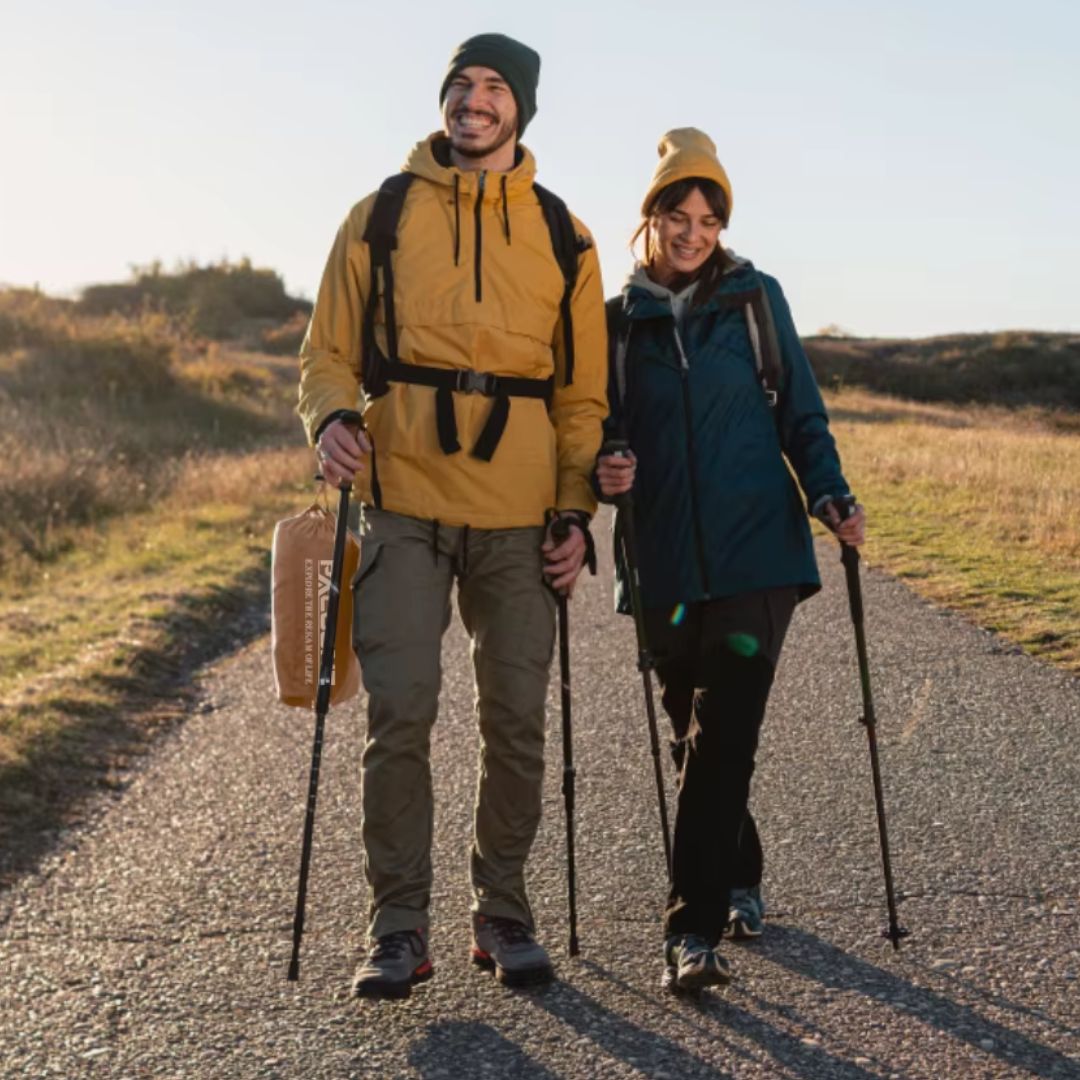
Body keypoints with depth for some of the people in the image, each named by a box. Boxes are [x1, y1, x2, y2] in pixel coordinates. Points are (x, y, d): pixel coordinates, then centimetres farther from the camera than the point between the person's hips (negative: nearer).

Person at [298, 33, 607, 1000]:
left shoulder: (562, 237, 11)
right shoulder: (381, 216, 8)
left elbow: (582, 392, 12)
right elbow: (330, 350, 9)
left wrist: (578, 512, 3)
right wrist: (332, 417, -13)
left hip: (519, 517, 1)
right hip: (405, 504, -1)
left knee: (516, 719, 4)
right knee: (400, 712, -6)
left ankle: (502, 911, 20)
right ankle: (399, 926, 5)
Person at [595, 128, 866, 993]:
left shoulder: (757, 299, 5)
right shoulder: (619, 320, 8)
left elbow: (801, 413, 8)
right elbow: (605, 431, 14)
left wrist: (831, 498, -7)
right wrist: (607, 472, -9)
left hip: (756, 552, -2)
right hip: (666, 563, 3)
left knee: (723, 734, -11)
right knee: (695, 736, 12)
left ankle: (694, 929, -10)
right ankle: (739, 882, 34)